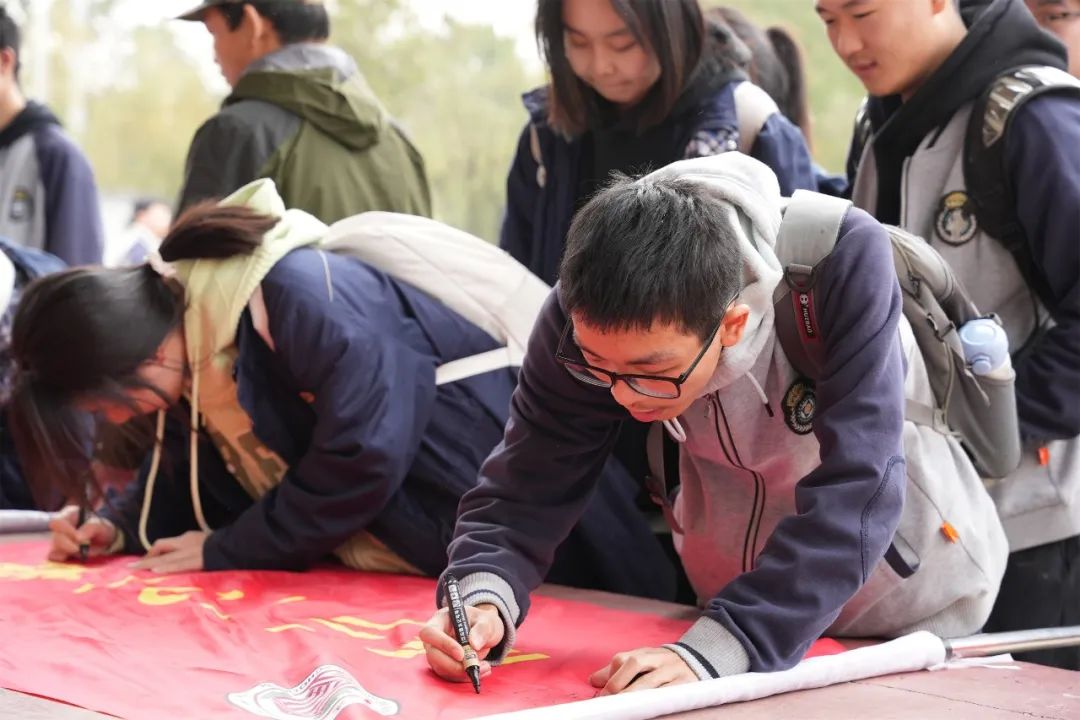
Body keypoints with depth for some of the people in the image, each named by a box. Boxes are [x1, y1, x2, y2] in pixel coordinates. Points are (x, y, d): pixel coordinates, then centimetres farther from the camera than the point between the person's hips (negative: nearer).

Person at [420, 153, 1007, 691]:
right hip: (730, 601, 3)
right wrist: (485, 597, -36)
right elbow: (530, 480, -16)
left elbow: (855, 493, -39)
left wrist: (712, 650, -46)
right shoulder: (589, 317, -24)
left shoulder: (844, 261, -35)